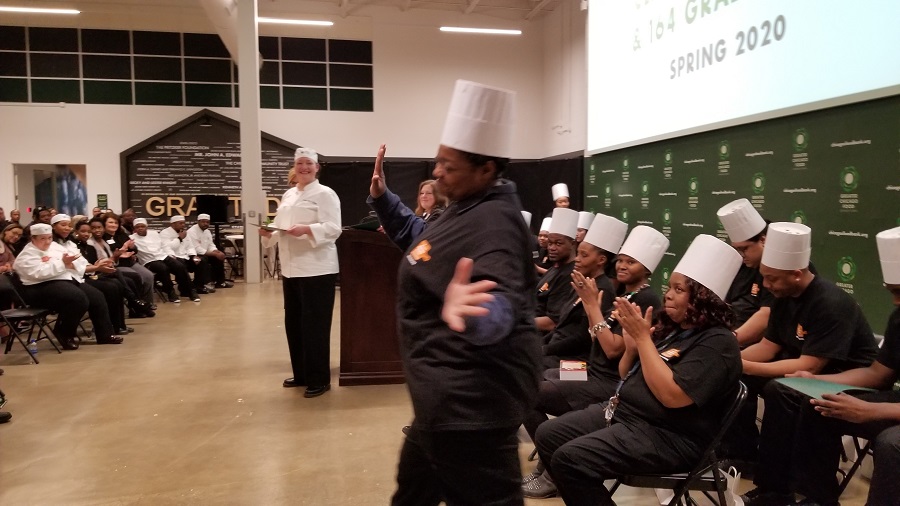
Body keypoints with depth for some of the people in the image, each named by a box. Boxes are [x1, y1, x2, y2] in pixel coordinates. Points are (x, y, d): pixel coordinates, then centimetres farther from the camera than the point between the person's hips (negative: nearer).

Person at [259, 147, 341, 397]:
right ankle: (301, 373, 28)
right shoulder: (289, 195, 17)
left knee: (314, 324, -3)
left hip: (317, 268, -8)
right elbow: (282, 228, 20)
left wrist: (306, 230, -29)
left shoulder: (325, 193, -6)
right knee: (293, 322, 14)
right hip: (291, 267, 8)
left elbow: (333, 229, -16)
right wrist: (269, 233, -1)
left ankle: (319, 379, 8)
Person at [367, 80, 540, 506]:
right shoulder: (469, 208, 9)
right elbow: (420, 241, 25)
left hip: (472, 401, -11)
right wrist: (382, 198, 11)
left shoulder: (492, 222, -24)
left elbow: (501, 306, -39)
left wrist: (467, 314, -62)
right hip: (455, 397, 11)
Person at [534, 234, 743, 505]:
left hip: (666, 435, -9)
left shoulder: (718, 343, -15)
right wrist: (632, 340, -4)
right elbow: (627, 376, 17)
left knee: (569, 459, -24)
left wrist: (643, 337, -21)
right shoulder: (671, 328, 11)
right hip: (622, 412, 9)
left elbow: (672, 396, -26)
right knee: (548, 435, 2)